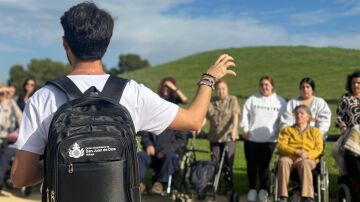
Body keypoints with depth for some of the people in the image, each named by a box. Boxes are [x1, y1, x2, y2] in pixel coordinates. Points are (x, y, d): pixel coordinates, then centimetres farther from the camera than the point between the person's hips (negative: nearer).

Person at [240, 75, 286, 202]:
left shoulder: (280, 101, 6)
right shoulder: (252, 99, 9)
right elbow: (245, 114, 9)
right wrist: (246, 129, 1)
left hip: (269, 139, -1)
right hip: (251, 138, 2)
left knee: (264, 165, -2)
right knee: (251, 164, 5)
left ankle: (263, 189, 14)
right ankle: (252, 189, 18)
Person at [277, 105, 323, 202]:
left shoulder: (315, 131, 24)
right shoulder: (287, 130, 25)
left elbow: (318, 149, 9)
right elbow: (281, 146, 7)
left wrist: (307, 155, -14)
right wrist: (295, 152, -12)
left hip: (307, 159, -1)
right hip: (289, 157, 1)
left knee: (305, 164, -39)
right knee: (283, 161, -37)